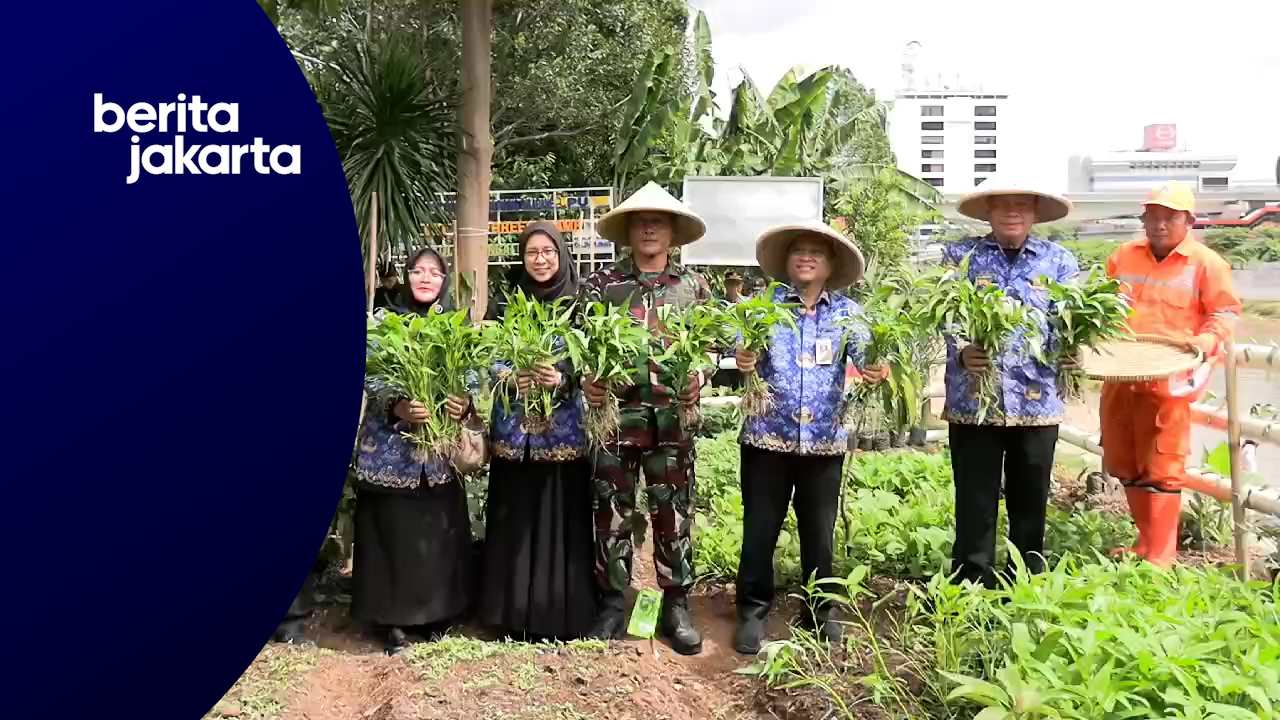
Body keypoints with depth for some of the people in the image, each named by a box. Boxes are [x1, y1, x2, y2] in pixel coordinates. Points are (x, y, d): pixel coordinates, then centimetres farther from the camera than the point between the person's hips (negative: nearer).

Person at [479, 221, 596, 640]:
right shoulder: (503, 308, 7)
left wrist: (563, 381, -20)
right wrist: (509, 379, -15)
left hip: (564, 433, -2)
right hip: (514, 433, 2)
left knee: (561, 520, 0)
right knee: (514, 521, 4)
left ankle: (560, 618, 11)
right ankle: (514, 616, 14)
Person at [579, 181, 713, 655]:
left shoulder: (693, 286, 8)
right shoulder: (602, 284, 5)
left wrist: (698, 379, -10)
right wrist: (587, 380, -14)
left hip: (672, 417, 0)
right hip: (614, 413, 0)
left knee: (673, 513, 6)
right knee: (613, 512, 7)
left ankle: (676, 606, 19)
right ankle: (613, 604, 20)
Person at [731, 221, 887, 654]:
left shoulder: (848, 313, 5)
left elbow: (864, 355, -11)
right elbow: (743, 350, -13)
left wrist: (875, 371, -33)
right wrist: (743, 362, -37)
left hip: (824, 441, 2)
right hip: (767, 437, -1)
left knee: (819, 532, 11)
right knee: (759, 529, 5)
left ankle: (820, 611, 28)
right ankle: (754, 611, 20)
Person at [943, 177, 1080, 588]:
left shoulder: (1059, 261, 8)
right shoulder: (960, 257, 4)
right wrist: (962, 353, -24)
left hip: (1037, 403, 2)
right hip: (973, 400, -2)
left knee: (1030, 505, 12)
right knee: (975, 506, 3)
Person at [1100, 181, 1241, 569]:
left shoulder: (1207, 264, -4)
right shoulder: (1123, 257, 9)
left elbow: (1225, 313, -1)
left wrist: (1206, 341, -18)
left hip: (1169, 380, -5)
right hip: (1120, 376, 5)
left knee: (1161, 470, -1)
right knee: (1122, 463, 14)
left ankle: (1159, 556, 10)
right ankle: (1146, 539, 31)